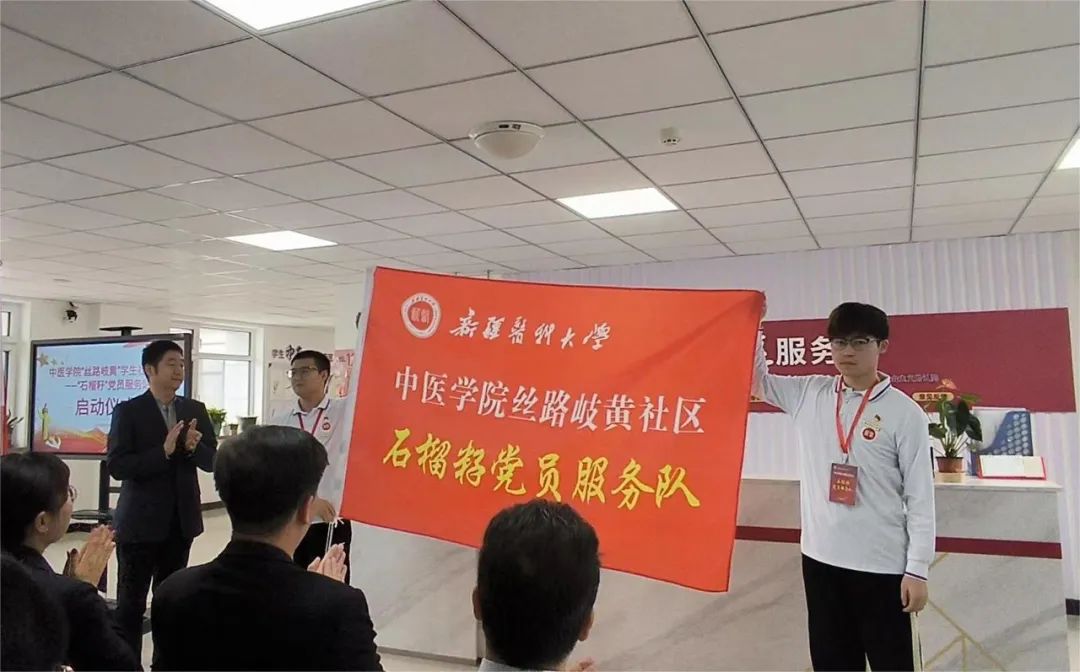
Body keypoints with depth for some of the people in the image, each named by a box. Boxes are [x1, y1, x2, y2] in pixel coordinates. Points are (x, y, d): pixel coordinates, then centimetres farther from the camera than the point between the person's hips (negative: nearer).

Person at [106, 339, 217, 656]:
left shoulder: (195, 410, 5)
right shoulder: (128, 411, -7)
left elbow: (212, 461, 3)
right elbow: (116, 466, -14)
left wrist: (194, 447, -18)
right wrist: (163, 451, -26)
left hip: (181, 520, 4)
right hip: (140, 521, -4)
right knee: (131, 602, 3)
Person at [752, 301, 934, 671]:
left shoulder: (905, 412, -7)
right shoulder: (809, 394, 3)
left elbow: (920, 496, -6)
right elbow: (757, 381, 13)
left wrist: (918, 568, -8)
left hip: (881, 564, -3)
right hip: (820, 557, 4)